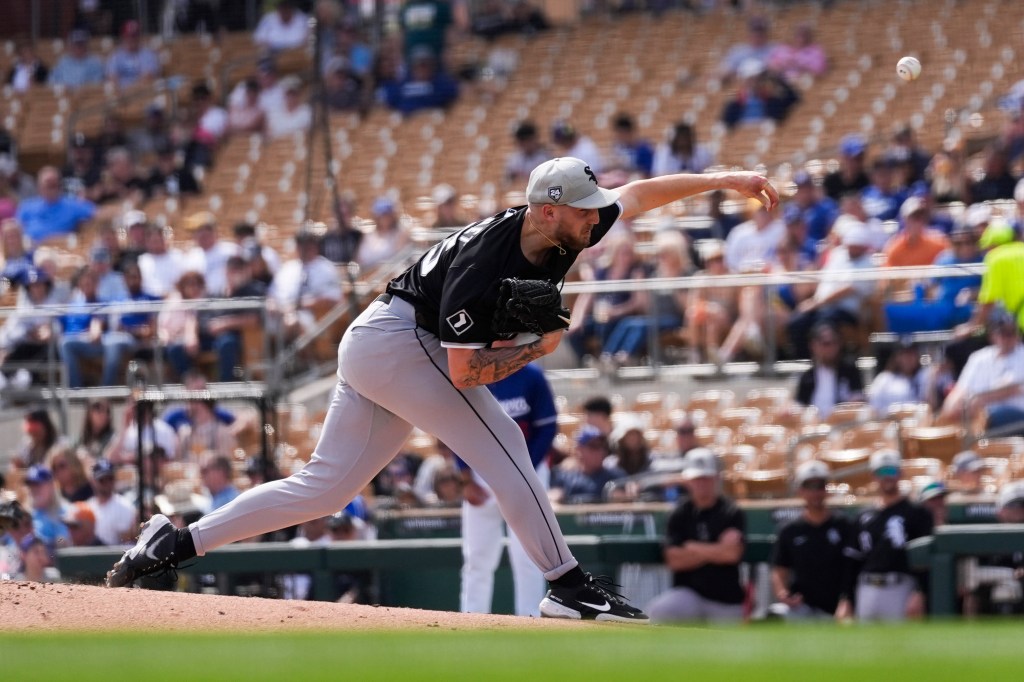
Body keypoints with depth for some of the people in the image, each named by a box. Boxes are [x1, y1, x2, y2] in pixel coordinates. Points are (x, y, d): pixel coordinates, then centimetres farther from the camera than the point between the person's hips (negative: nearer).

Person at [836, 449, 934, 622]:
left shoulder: (916, 514, 4)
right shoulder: (864, 519, 18)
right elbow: (853, 562, 18)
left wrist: (918, 593, -16)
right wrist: (845, 599, 9)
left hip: (900, 591, -5)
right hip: (867, 592, 5)